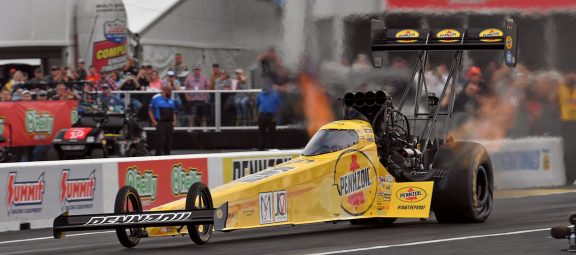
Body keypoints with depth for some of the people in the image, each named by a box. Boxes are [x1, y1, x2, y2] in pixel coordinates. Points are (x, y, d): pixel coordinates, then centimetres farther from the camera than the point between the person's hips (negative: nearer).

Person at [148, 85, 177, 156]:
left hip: (169, 123, 5)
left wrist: (174, 121, 10)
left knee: (168, 142, 6)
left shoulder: (171, 100, 16)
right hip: (160, 123, -5)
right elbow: (150, 111, -1)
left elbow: (174, 112, 24)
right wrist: (154, 122, -8)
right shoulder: (156, 99, -1)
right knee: (160, 142, -12)